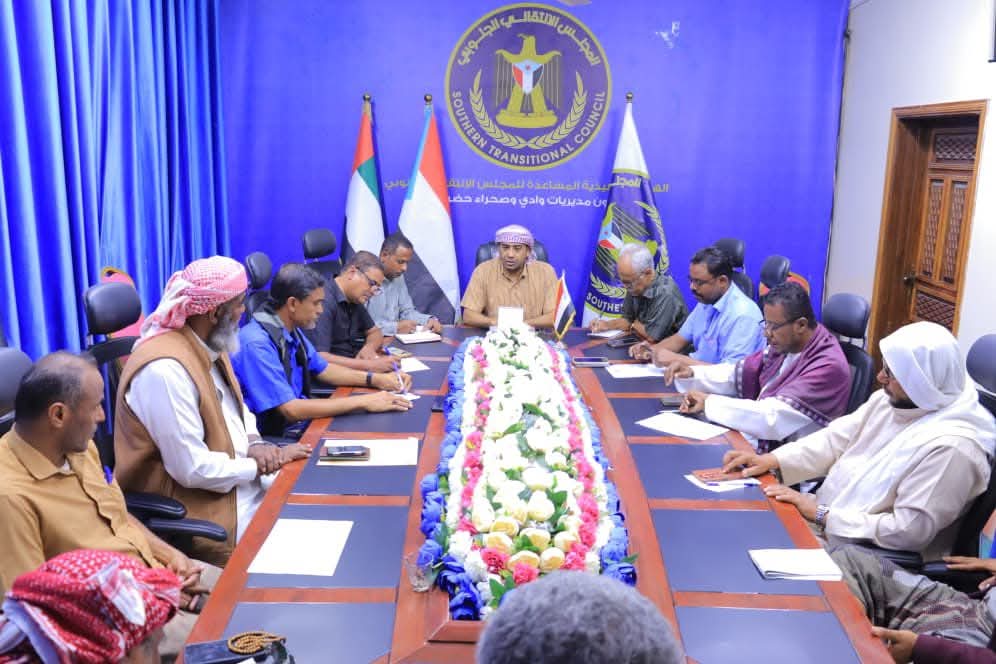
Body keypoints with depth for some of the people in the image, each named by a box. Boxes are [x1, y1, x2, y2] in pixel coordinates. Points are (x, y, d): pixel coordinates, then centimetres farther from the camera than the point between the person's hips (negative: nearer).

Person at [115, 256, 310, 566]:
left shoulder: (211, 346, 3)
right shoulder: (165, 370, -26)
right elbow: (193, 469, -25)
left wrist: (255, 445, -4)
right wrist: (260, 467, -14)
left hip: (240, 479, 9)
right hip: (199, 505, -9)